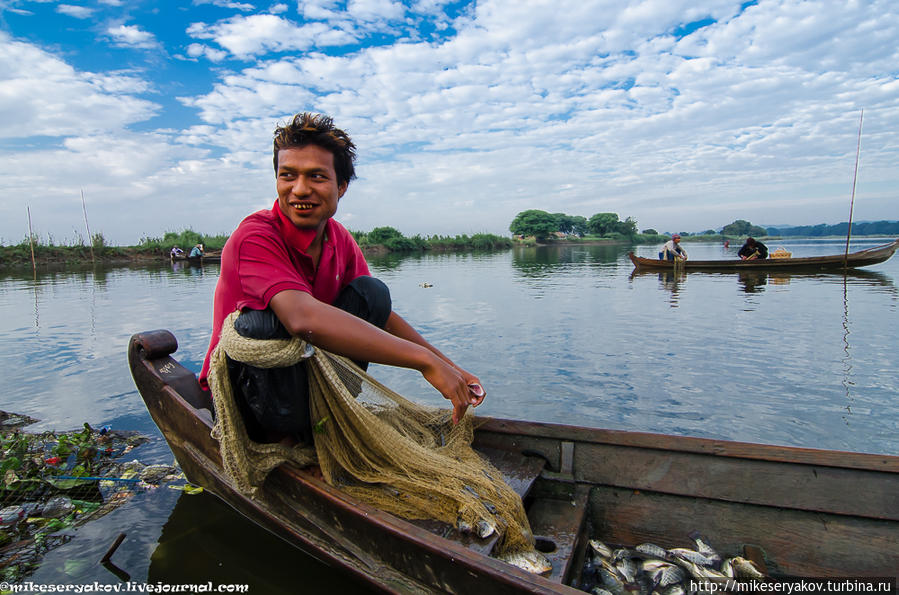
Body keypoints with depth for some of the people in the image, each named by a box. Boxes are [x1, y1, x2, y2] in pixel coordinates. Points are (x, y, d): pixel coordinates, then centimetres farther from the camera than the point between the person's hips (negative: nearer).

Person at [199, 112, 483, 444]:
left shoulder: (340, 240, -2)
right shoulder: (256, 236, -24)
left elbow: (380, 314, 4)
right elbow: (301, 318, -42)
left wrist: (448, 367, -7)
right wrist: (424, 360, -41)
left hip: (301, 374, 6)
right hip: (240, 391, -5)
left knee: (371, 292, -8)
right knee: (263, 322, -35)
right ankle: (281, 440, -11)